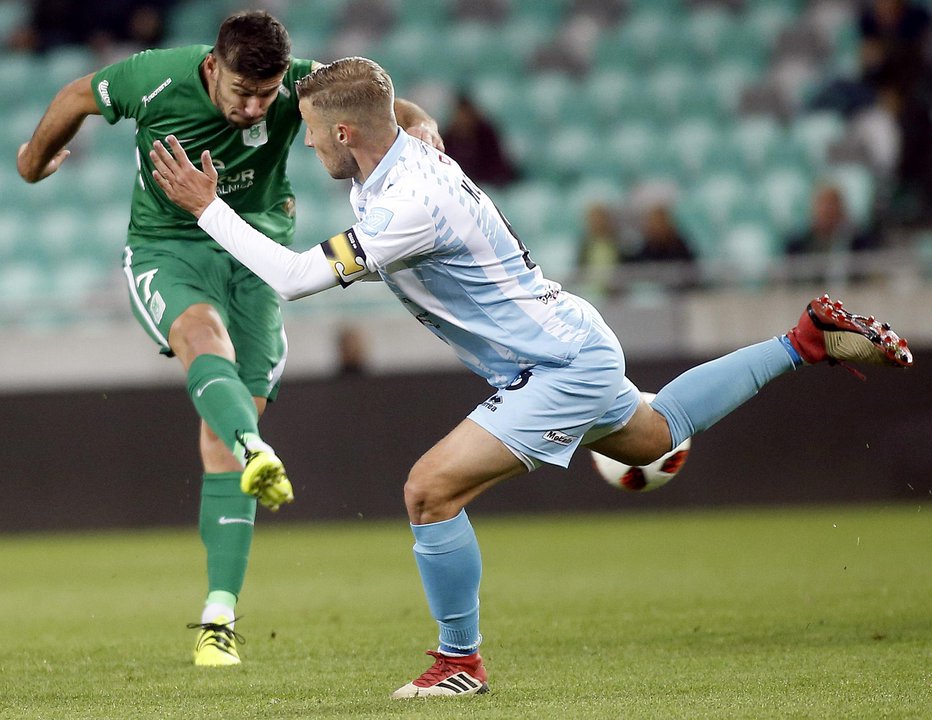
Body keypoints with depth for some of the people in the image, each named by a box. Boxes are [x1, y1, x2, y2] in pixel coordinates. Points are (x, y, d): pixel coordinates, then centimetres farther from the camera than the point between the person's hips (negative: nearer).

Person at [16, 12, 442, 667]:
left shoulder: (300, 86, -17)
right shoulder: (154, 79, -19)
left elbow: (379, 104, -9)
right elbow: (79, 97, 0)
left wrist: (419, 125, -34)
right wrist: (36, 159, 20)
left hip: (257, 254, 1)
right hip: (166, 248, -1)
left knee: (225, 425, -7)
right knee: (204, 332, -36)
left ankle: (220, 615, -7)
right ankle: (258, 457, -64)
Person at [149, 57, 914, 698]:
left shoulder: (411, 205, -29)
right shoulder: (412, 153, -1)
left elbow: (295, 277, -30)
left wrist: (207, 207, -24)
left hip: (561, 368, -10)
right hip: (574, 349, 10)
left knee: (432, 489, -15)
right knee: (654, 436, 34)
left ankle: (461, 662, 0)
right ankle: (808, 341, 39)